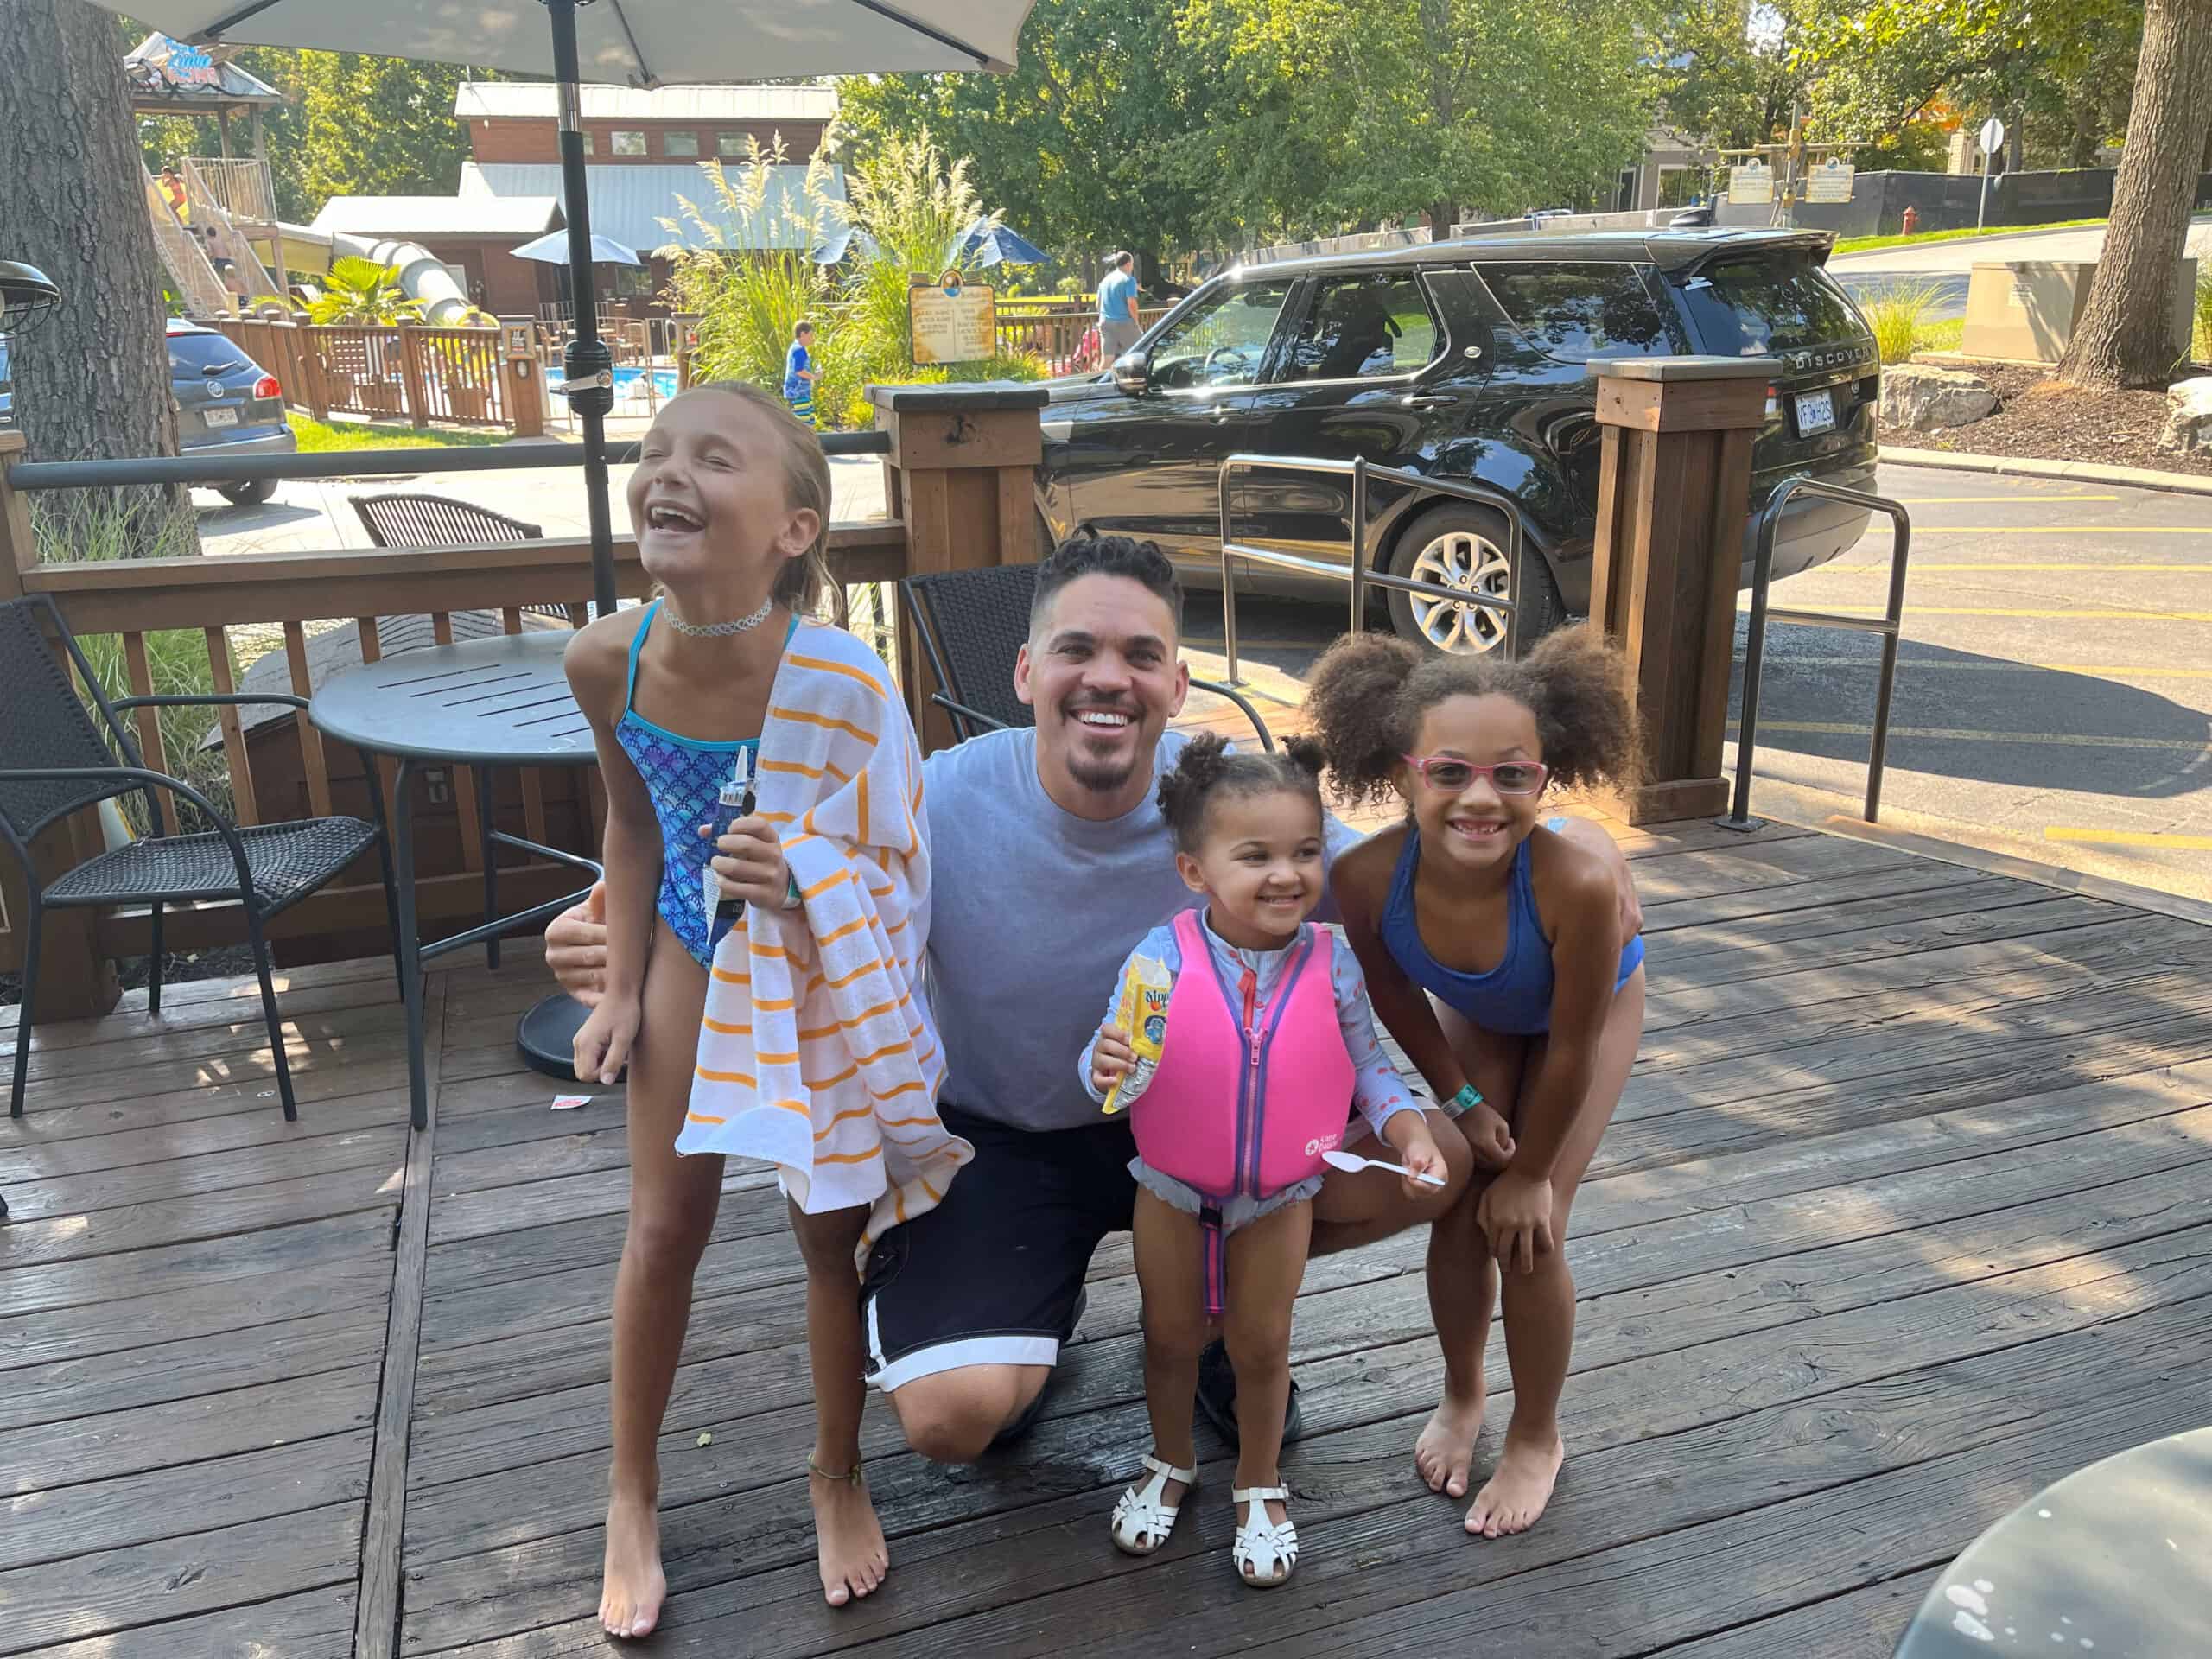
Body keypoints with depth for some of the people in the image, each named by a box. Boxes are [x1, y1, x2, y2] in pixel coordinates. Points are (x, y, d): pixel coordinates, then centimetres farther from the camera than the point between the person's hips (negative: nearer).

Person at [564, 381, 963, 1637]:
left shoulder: (841, 679, -32)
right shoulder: (607, 660, -21)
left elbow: (899, 868, -18)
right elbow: (634, 822, -1)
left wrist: (804, 885, -38)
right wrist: (623, 988, 2)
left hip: (826, 963, -2)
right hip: (695, 947, 3)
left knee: (831, 1227, 9)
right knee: (666, 1223, 11)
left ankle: (838, 1473, 36)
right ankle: (633, 1490, 34)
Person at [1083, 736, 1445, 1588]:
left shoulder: (1330, 964, -17)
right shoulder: (1161, 959, -23)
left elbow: (1365, 1065, -4)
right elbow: (1110, 1063, -19)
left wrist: (1410, 1130, -19)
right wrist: (1107, 1068, -42)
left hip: (1279, 1195, 1)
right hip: (1173, 1189, 0)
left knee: (1261, 1344, 16)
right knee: (1171, 1337, 19)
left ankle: (1260, 1485, 40)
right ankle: (1170, 1464, 46)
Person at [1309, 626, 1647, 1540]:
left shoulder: (1576, 882, -45)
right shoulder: (1367, 875, -38)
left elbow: (1571, 1044, -28)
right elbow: (1395, 994, -13)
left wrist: (1531, 1172, -15)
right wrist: (1461, 1098, -4)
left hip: (1594, 1002, -2)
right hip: (1473, 1013, 2)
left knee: (1526, 1229, -5)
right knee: (1459, 1213, 2)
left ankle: (1536, 1438, 21)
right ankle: (1462, 1395, 32)